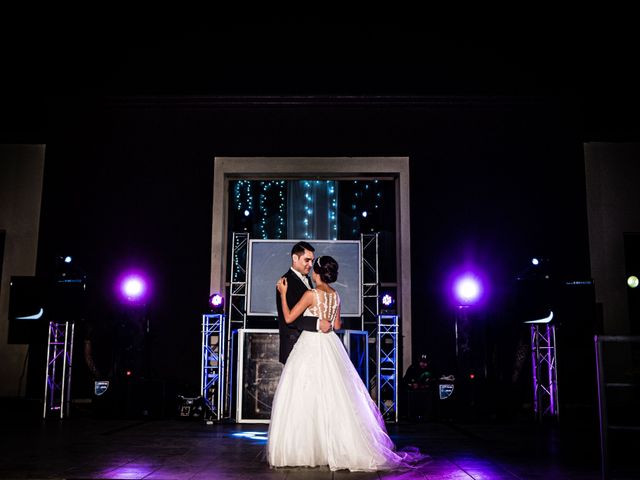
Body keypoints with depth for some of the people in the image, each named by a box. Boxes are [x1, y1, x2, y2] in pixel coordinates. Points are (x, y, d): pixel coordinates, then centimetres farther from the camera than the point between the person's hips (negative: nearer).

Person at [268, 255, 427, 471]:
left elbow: (288, 318, -12)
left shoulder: (311, 294, -13)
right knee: (334, 396, 10)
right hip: (330, 346, 7)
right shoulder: (335, 295, 7)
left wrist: (283, 293, -4)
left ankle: (305, 450, 3)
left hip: (311, 345, -7)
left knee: (308, 397, -1)